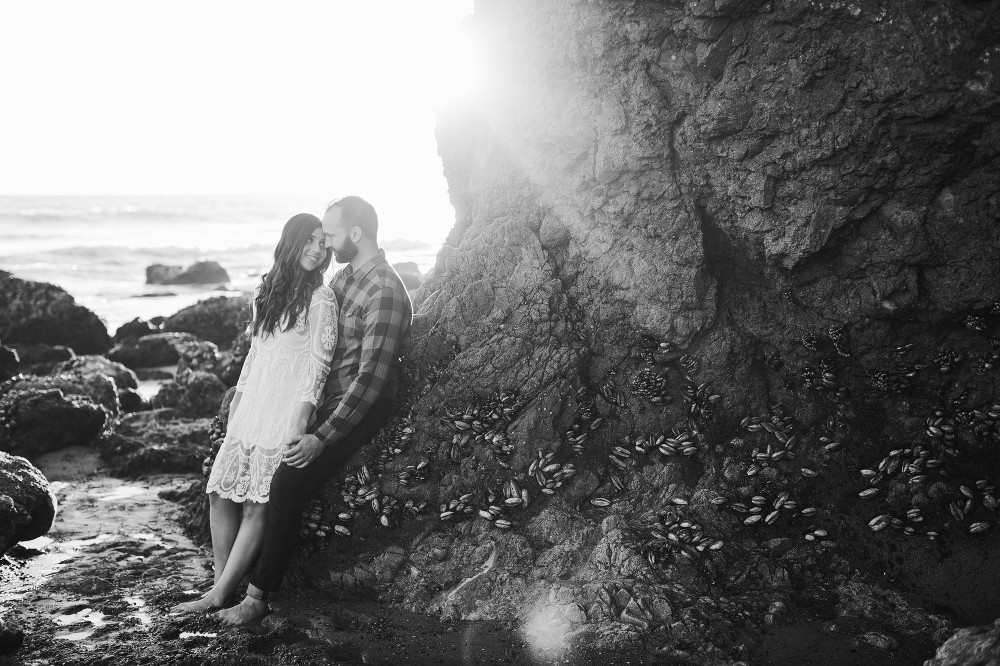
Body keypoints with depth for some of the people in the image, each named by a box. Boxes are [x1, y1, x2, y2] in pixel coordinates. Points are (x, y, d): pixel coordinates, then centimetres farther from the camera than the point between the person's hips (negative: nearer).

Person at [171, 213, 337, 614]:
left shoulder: (320, 299, -7)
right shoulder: (267, 289, 15)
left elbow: (319, 363, -11)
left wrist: (302, 417, -17)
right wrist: (238, 395, 19)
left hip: (286, 410, -7)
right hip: (253, 406, 7)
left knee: (257, 505, -6)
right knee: (221, 493, 2)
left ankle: (219, 595, 0)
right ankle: (223, 585, 9)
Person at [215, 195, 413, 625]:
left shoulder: (384, 292, -20)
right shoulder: (345, 276, 10)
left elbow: (371, 379, -24)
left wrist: (323, 437, -24)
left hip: (360, 408, -9)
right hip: (326, 397, 9)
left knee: (287, 484, -20)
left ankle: (259, 595, -11)